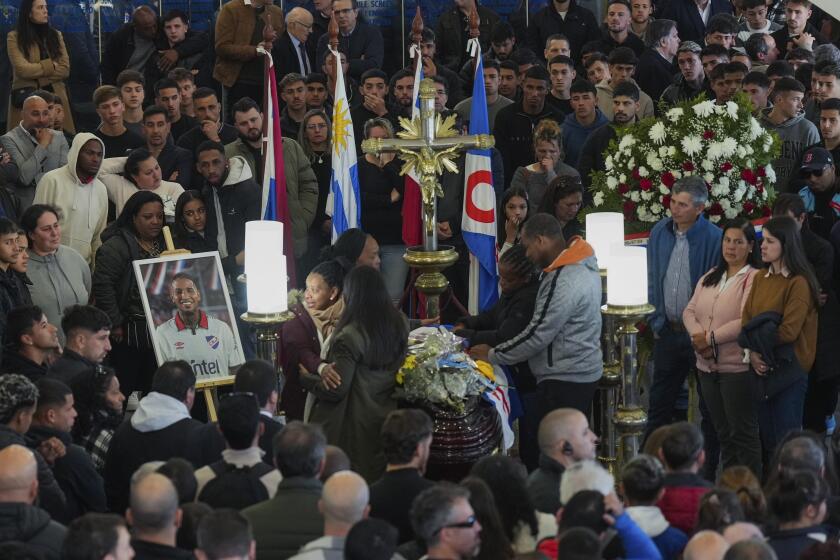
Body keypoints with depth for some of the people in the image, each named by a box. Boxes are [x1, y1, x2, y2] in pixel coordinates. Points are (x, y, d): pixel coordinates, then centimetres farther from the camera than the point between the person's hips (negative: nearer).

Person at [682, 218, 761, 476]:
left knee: (743, 432, -2)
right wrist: (697, 335, -11)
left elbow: (745, 321, -21)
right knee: (722, 433, 15)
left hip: (737, 367, -8)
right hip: (707, 366, 8)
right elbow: (690, 311, 9)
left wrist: (710, 338, -17)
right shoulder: (710, 278, 14)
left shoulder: (753, 279, -11)